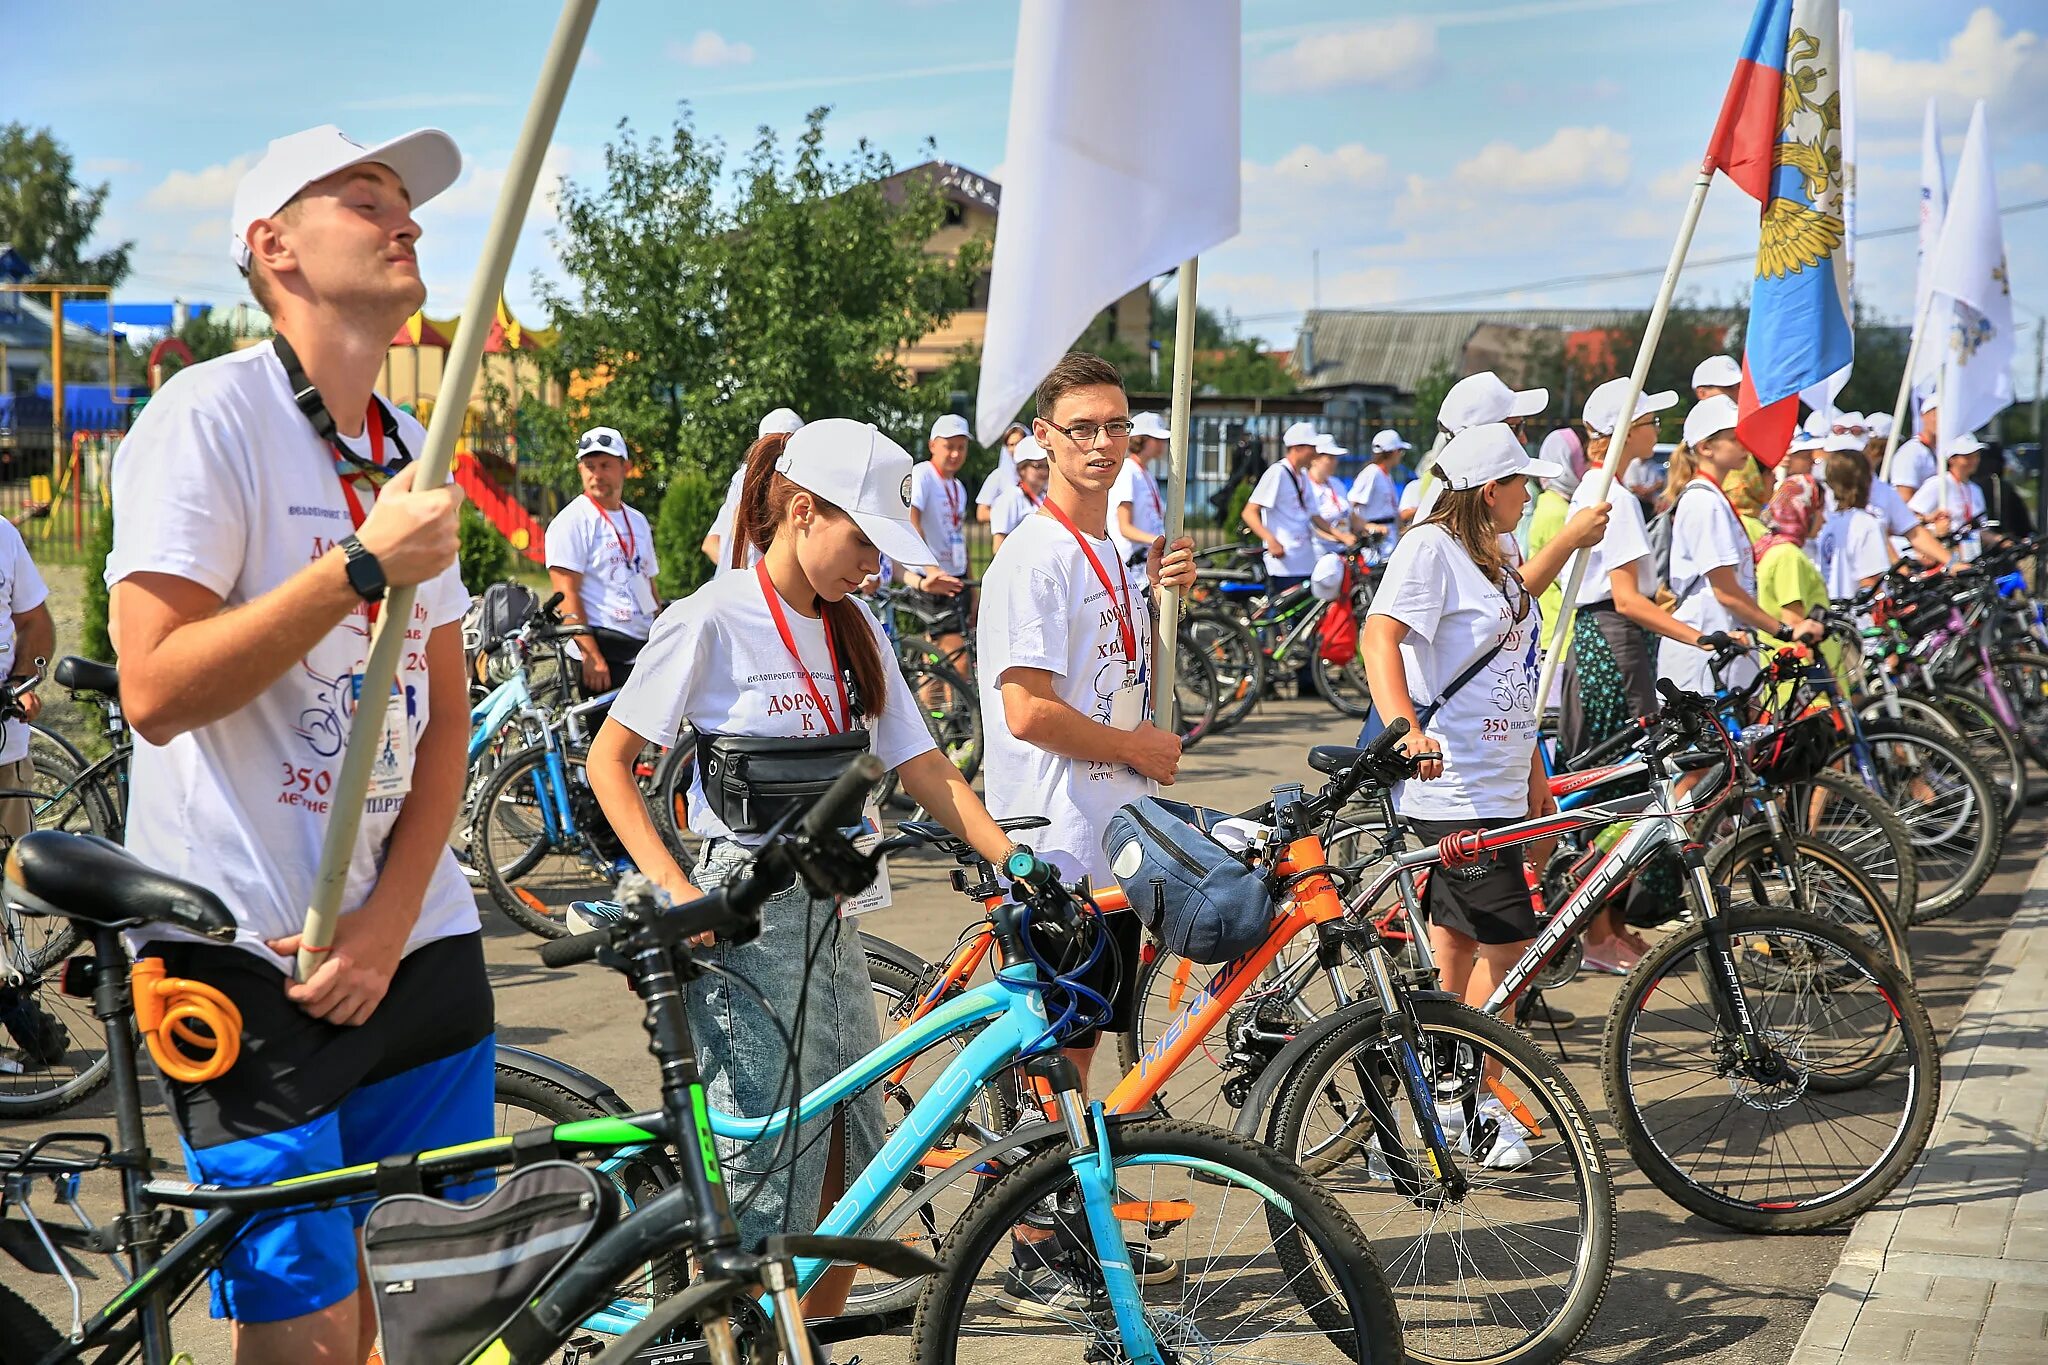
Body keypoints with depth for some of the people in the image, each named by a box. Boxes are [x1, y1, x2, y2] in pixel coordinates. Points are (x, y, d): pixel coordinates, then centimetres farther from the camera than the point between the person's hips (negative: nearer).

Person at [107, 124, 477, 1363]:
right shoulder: (212, 414, -8)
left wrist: (391, 918, -3)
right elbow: (157, 689, -17)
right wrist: (364, 566, -22)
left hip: (414, 937, 7)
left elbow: (445, 712, 10)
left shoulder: (412, 454, 13)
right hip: (251, 956, -6)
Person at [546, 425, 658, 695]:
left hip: (645, 649, 7)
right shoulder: (572, 521, -6)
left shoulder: (637, 521, 18)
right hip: (605, 649, -7)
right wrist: (591, 657, -21)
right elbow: (567, 595, -13)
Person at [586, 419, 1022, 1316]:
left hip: (830, 916, 7)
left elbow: (924, 772, 5)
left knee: (850, 1169, 11)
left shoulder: (854, 632, 10)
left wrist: (1016, 863, -8)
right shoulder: (713, 621, -10)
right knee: (771, 1177, -5)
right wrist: (678, 894, -18)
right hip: (747, 924, -7)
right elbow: (608, 763, -8)